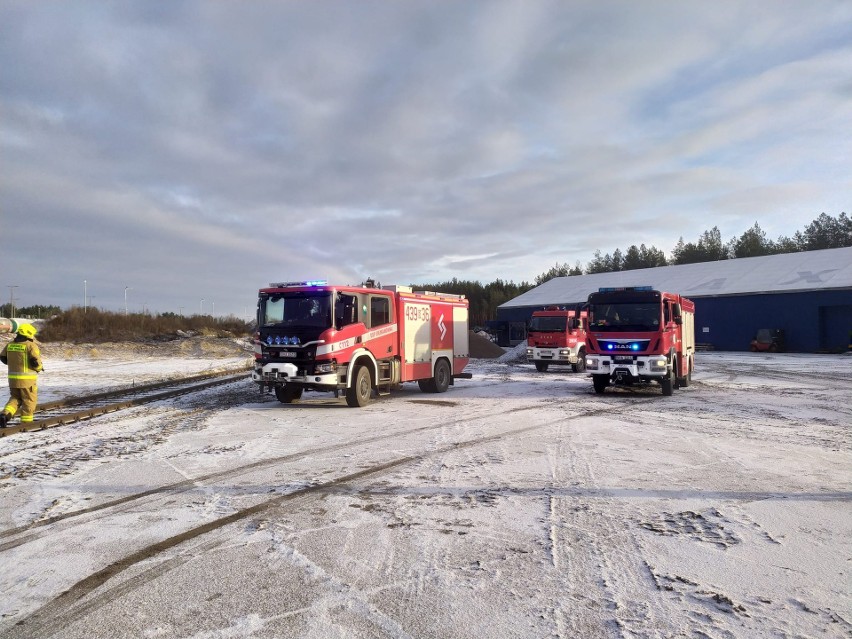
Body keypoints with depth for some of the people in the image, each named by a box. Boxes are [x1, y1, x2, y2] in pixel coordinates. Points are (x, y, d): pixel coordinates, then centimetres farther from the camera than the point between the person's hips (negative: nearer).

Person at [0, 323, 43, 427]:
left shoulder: (10, 345, 8)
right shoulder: (31, 345, -13)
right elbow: (35, 360, -19)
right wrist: (39, 368, 1)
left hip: (13, 378, 6)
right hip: (27, 379, -6)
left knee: (15, 398, 21)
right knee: (29, 400, 7)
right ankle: (26, 423, 10)